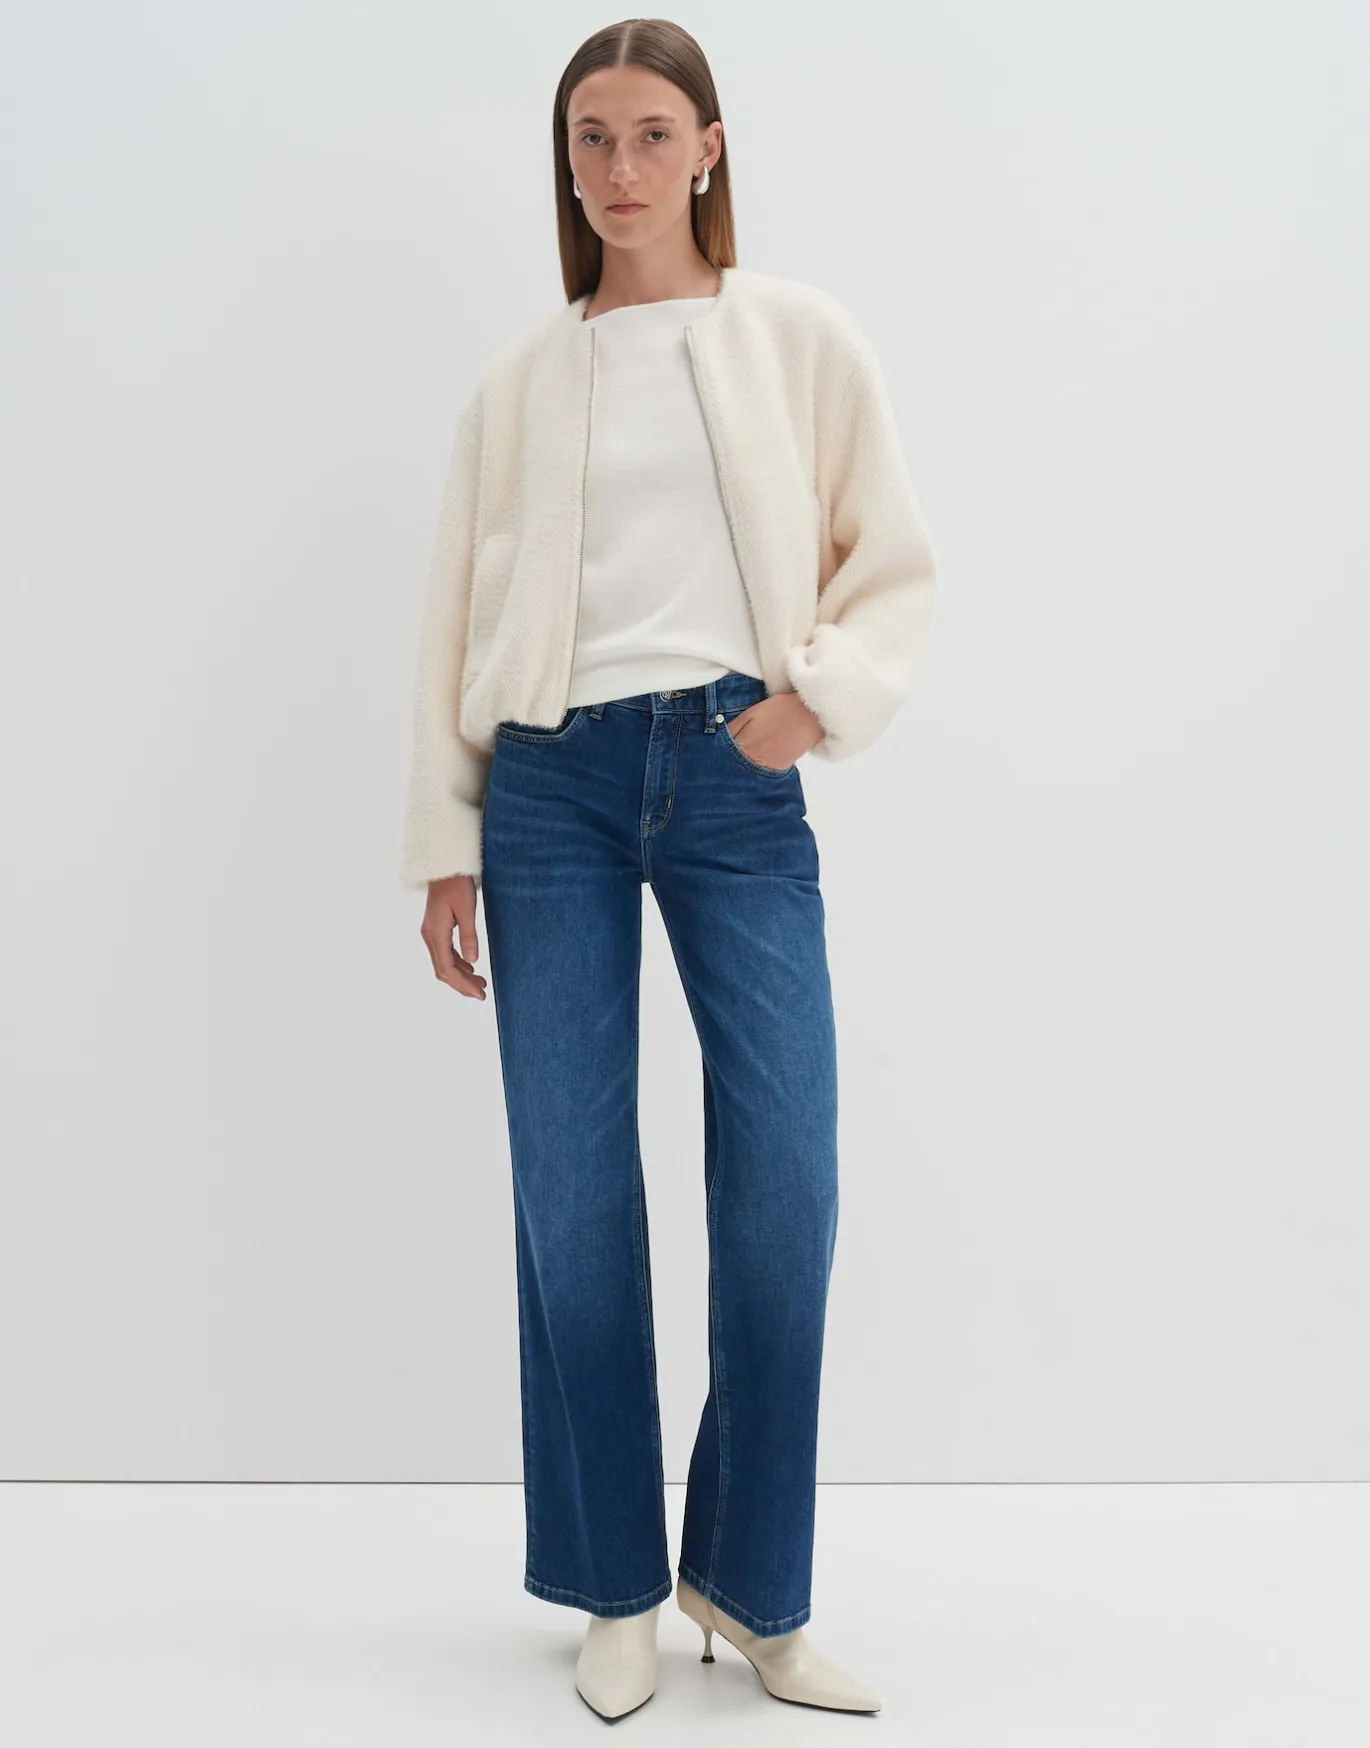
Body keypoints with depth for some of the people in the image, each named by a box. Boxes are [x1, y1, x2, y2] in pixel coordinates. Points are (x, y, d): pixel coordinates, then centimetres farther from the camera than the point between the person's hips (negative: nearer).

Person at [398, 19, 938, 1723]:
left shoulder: (804, 340, 8)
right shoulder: (521, 378, 12)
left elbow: (894, 565, 7)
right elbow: (458, 613, 11)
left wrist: (824, 690, -12)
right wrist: (444, 845, 7)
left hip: (735, 776, -1)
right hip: (555, 781, 1)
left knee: (785, 1187, -6)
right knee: (571, 1191, 3)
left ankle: (751, 1582, 15)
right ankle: (617, 1589, 20)